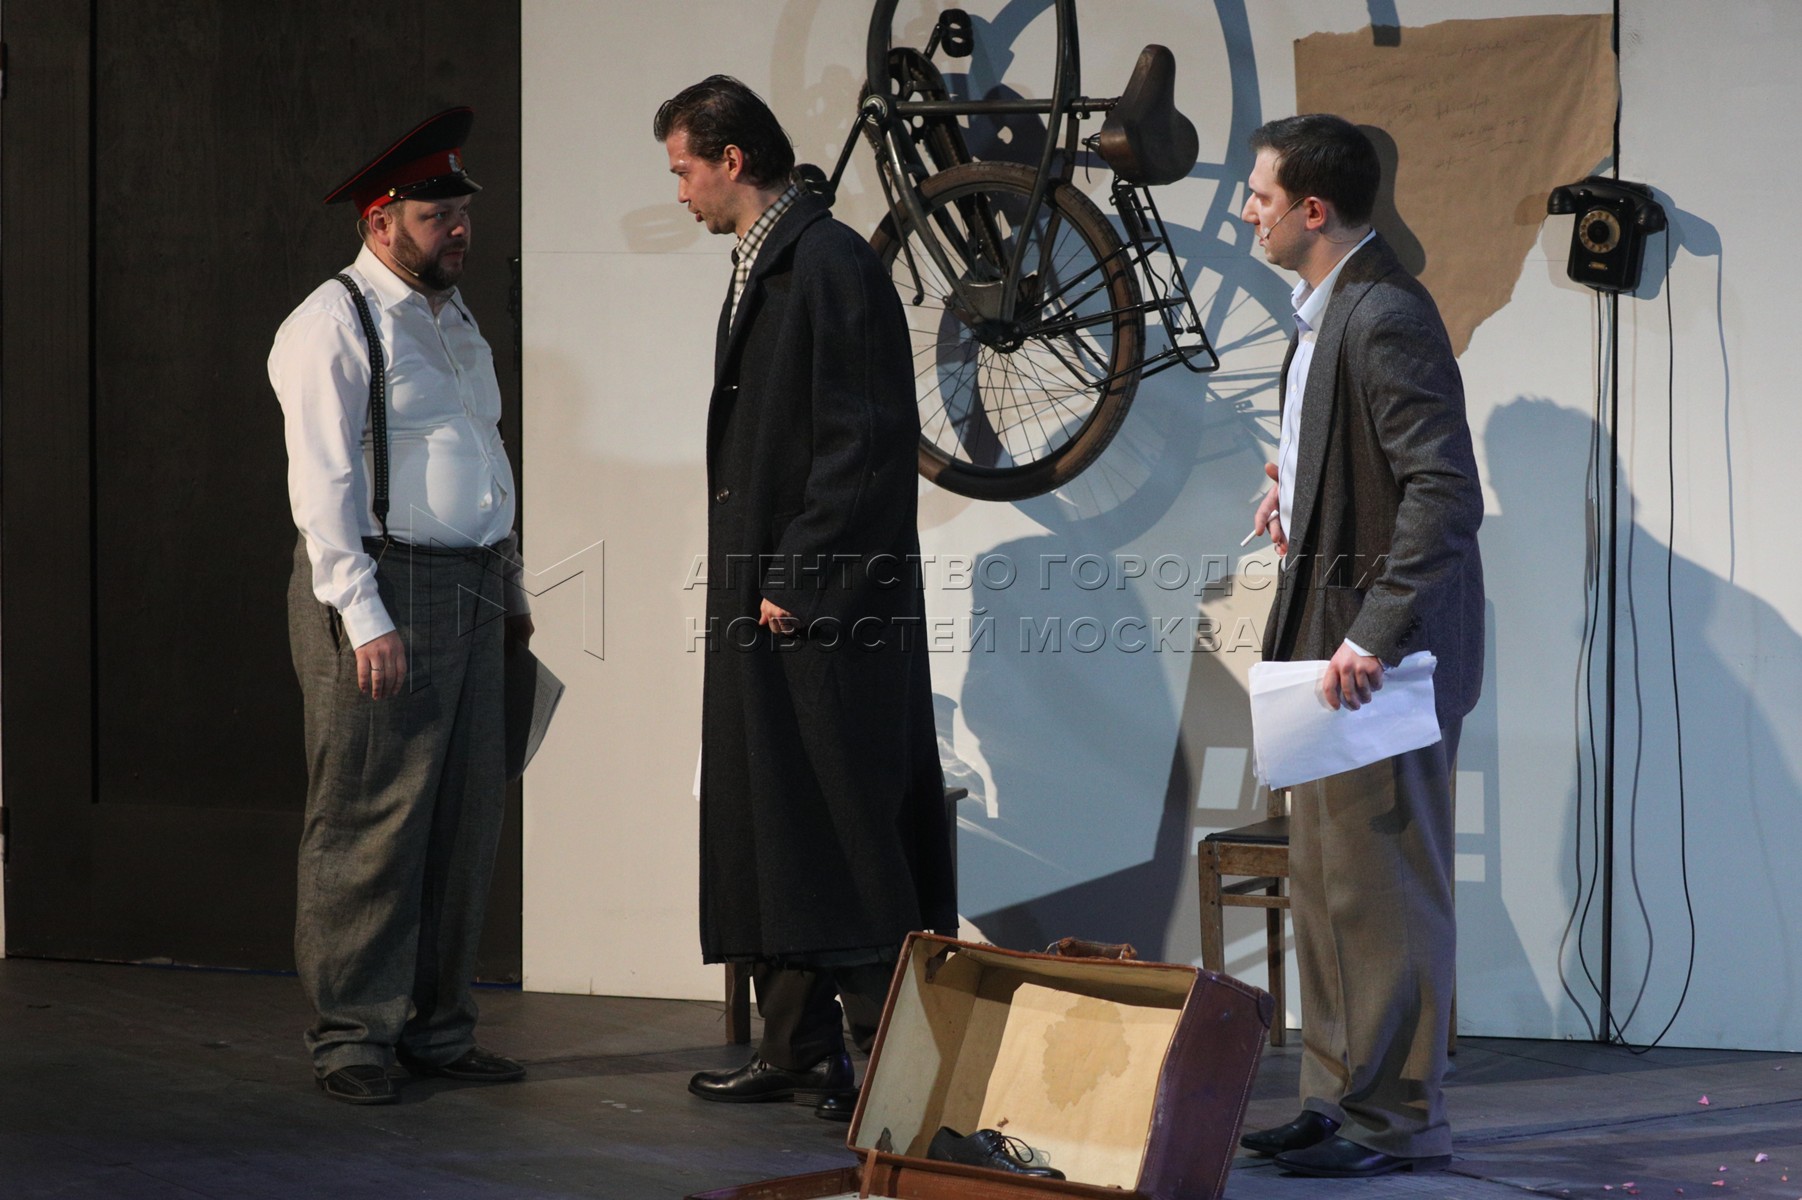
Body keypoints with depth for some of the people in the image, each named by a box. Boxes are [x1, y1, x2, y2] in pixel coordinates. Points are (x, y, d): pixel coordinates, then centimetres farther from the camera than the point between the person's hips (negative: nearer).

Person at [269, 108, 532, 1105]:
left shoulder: (456, 321, 19)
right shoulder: (333, 324, -7)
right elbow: (324, 483, -14)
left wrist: (509, 588, 22)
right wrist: (365, 616, -20)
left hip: (469, 595, 8)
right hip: (380, 592, -8)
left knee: (465, 823, 9)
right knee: (368, 826, -6)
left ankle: (436, 1028, 17)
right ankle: (351, 1038, 1)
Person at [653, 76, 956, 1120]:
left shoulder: (832, 266, -13)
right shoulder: (761, 268, 16)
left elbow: (866, 445, -18)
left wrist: (796, 583, -18)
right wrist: (752, 583, 14)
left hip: (829, 604, -10)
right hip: (767, 598, 10)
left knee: (849, 829, -7)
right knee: (766, 827, 11)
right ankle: (798, 1047, 18)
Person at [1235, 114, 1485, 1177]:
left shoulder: (1387, 317, -19)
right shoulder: (1329, 310, 13)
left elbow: (1446, 492, -26)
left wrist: (1372, 638, -27)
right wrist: (1299, 495, 9)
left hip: (1386, 651, -11)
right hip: (1333, 639, 11)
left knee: (1383, 885, -4)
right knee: (1326, 883, 15)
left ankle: (1401, 1118, 5)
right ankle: (1341, 1099, 24)